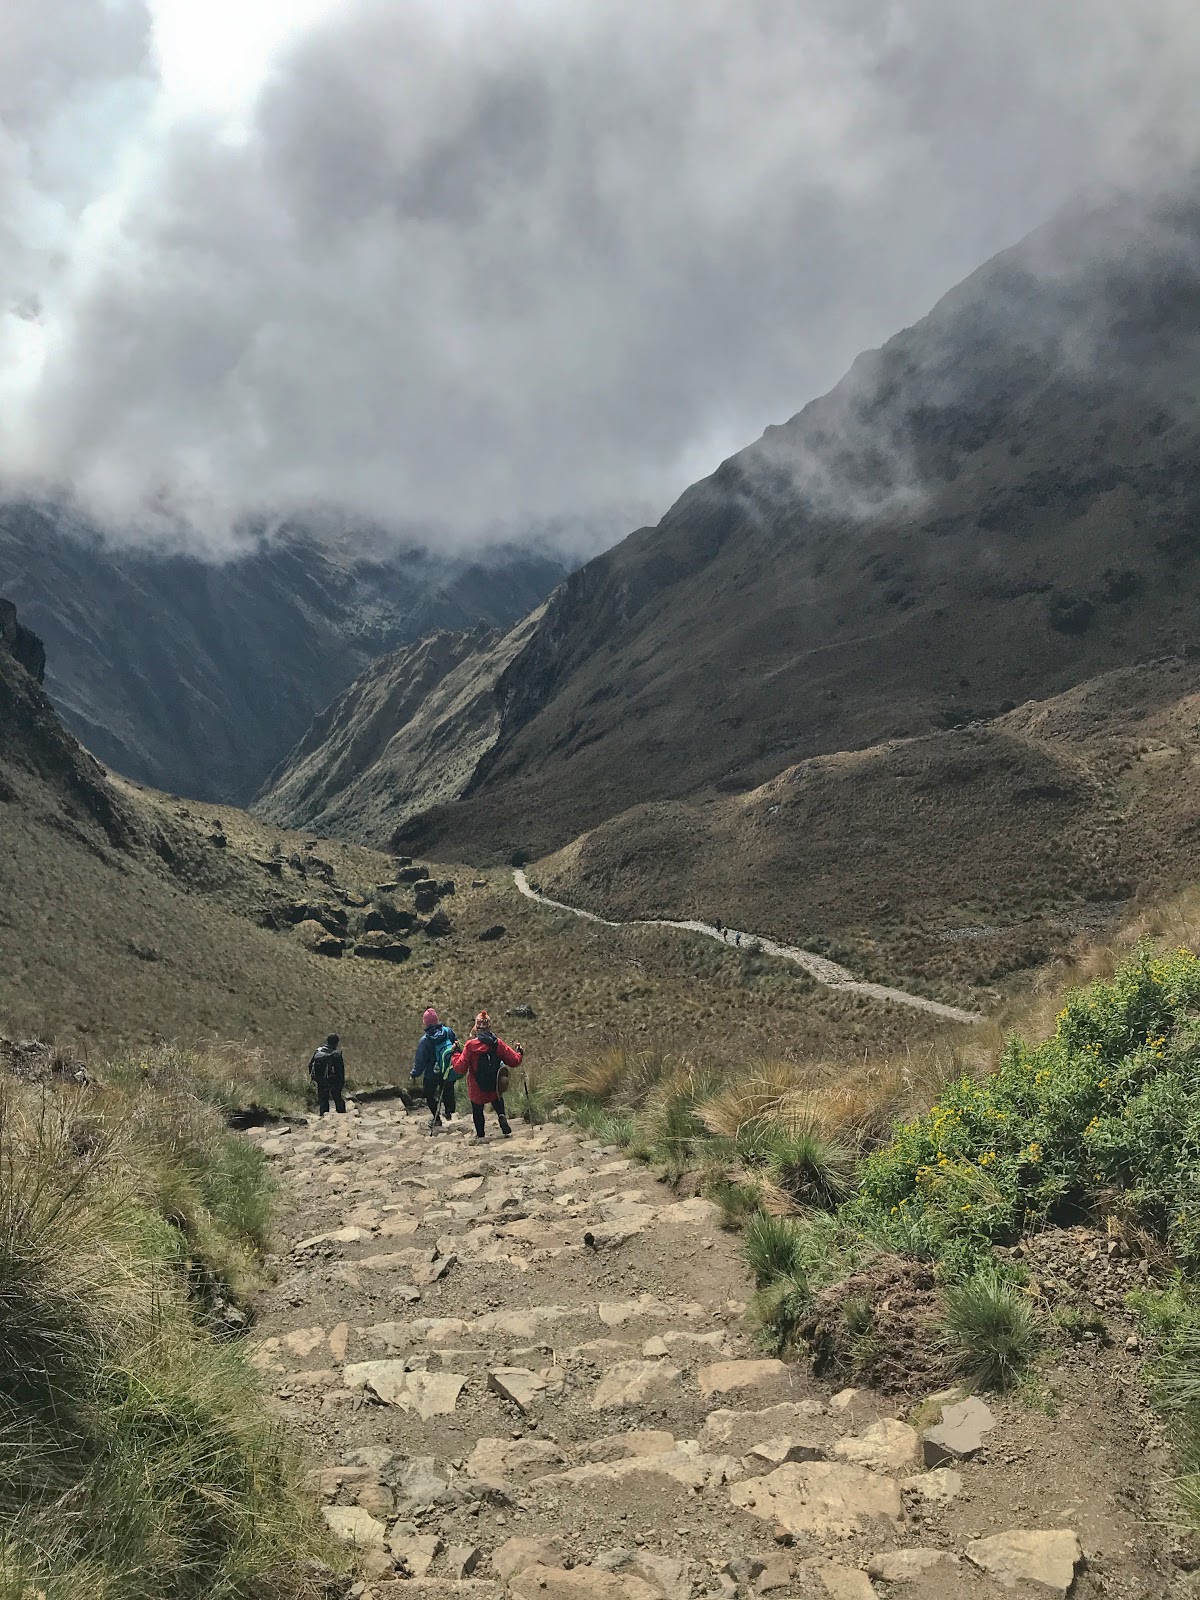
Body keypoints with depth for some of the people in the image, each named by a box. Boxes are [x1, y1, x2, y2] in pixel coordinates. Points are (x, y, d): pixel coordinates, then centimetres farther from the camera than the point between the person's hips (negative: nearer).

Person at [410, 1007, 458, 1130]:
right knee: (448, 1089, 29)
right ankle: (449, 1112, 41)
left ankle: (436, 1118, 21)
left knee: (429, 1095, 18)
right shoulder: (448, 1031, -14)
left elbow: (420, 1061, -17)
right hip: (449, 1072, 4)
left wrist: (414, 1074, -1)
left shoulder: (425, 1040, -25)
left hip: (432, 1074, -4)